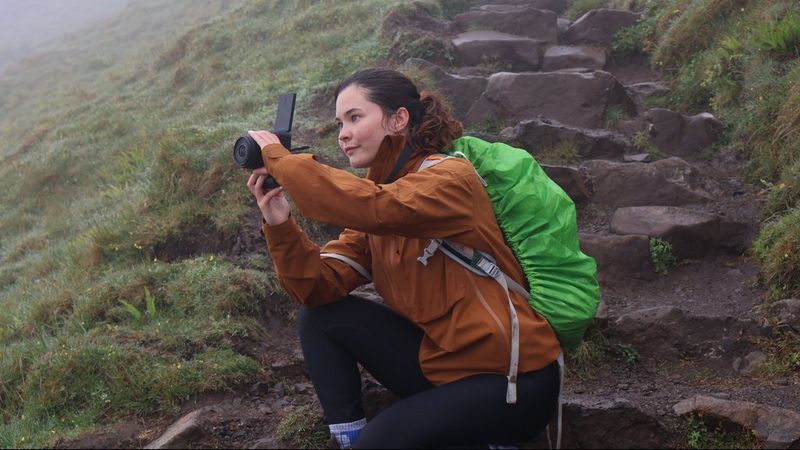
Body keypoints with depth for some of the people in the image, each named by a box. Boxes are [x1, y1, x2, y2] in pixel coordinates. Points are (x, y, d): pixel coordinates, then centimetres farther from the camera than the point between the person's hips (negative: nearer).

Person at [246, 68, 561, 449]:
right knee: (320, 317, -1)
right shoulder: (375, 204, 7)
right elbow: (322, 287, -3)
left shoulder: (450, 178, -16)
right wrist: (280, 224, -18)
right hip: (439, 361, 7)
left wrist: (278, 158, -28)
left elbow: (374, 208, -37)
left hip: (513, 378, -7)